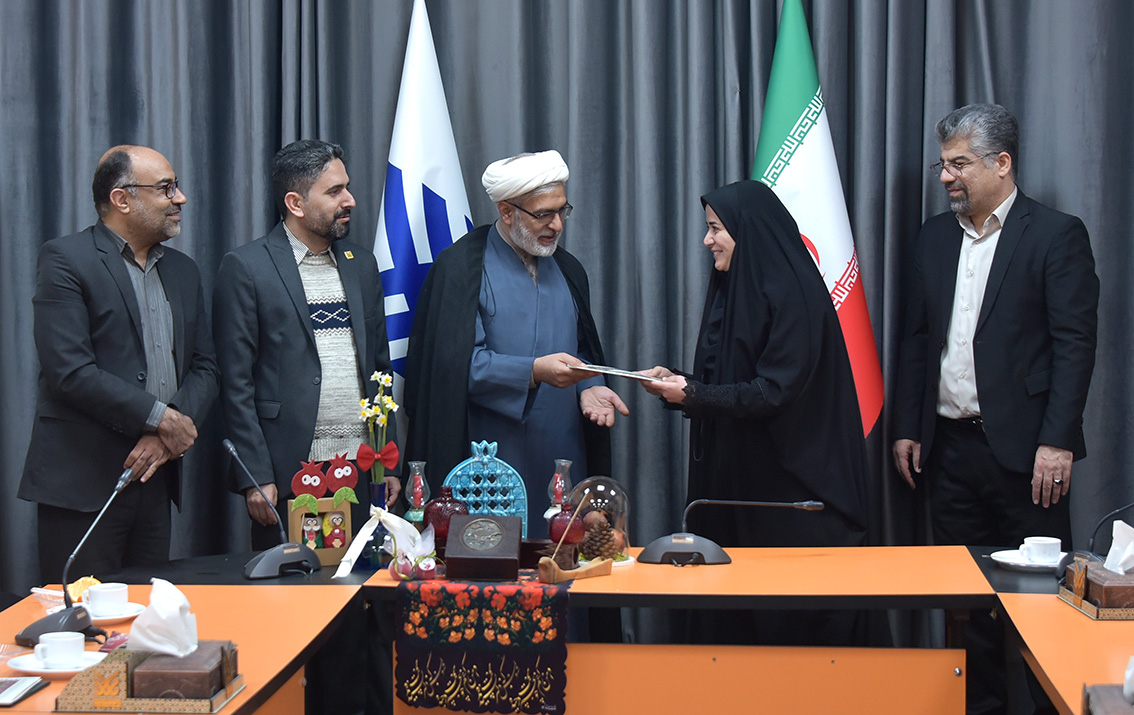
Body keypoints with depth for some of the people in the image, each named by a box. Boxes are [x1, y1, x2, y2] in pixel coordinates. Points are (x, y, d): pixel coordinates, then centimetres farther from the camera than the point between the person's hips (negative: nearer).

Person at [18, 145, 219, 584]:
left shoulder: (183, 271, 16)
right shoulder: (65, 260, -6)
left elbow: (204, 367, 12)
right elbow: (70, 371, -16)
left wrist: (169, 435, -6)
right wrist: (160, 418, -13)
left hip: (154, 475, 6)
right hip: (83, 482, -6)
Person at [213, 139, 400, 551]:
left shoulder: (361, 264, 14)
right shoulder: (245, 269, -3)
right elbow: (236, 383, -6)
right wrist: (256, 478, -11)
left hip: (360, 472, 5)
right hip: (288, 477, -5)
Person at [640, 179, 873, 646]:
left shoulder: (792, 294, -14)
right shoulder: (731, 290, 13)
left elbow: (777, 392, -20)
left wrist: (692, 395, -18)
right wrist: (676, 382, 1)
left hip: (787, 483, -8)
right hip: (732, 477, 8)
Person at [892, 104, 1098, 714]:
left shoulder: (1056, 236, -5)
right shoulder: (934, 237, 12)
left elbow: (1075, 343, -9)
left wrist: (1056, 441, -15)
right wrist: (906, 427, 9)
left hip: (1021, 449, -5)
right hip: (950, 445, 5)